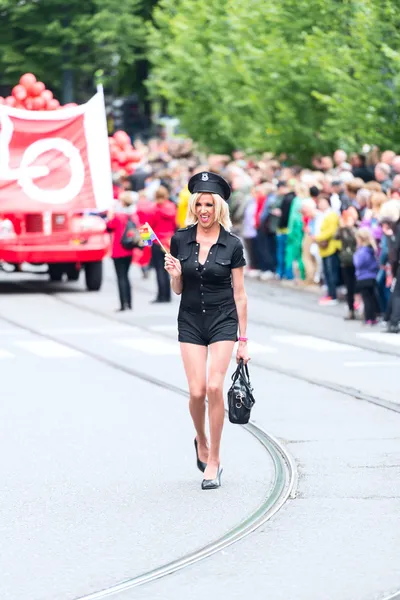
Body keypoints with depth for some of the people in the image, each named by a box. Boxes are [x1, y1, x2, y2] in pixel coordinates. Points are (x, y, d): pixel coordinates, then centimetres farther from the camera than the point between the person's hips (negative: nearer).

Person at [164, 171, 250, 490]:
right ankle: (201, 441, 24)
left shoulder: (232, 245, -4)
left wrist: (243, 340, 0)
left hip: (223, 322, -2)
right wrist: (175, 275, -14)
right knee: (197, 390, -7)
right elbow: (178, 290, 10)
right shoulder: (180, 240, 1)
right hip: (191, 322, 2)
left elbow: (239, 294, 0)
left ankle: (214, 460, -4)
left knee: (215, 386, -16)